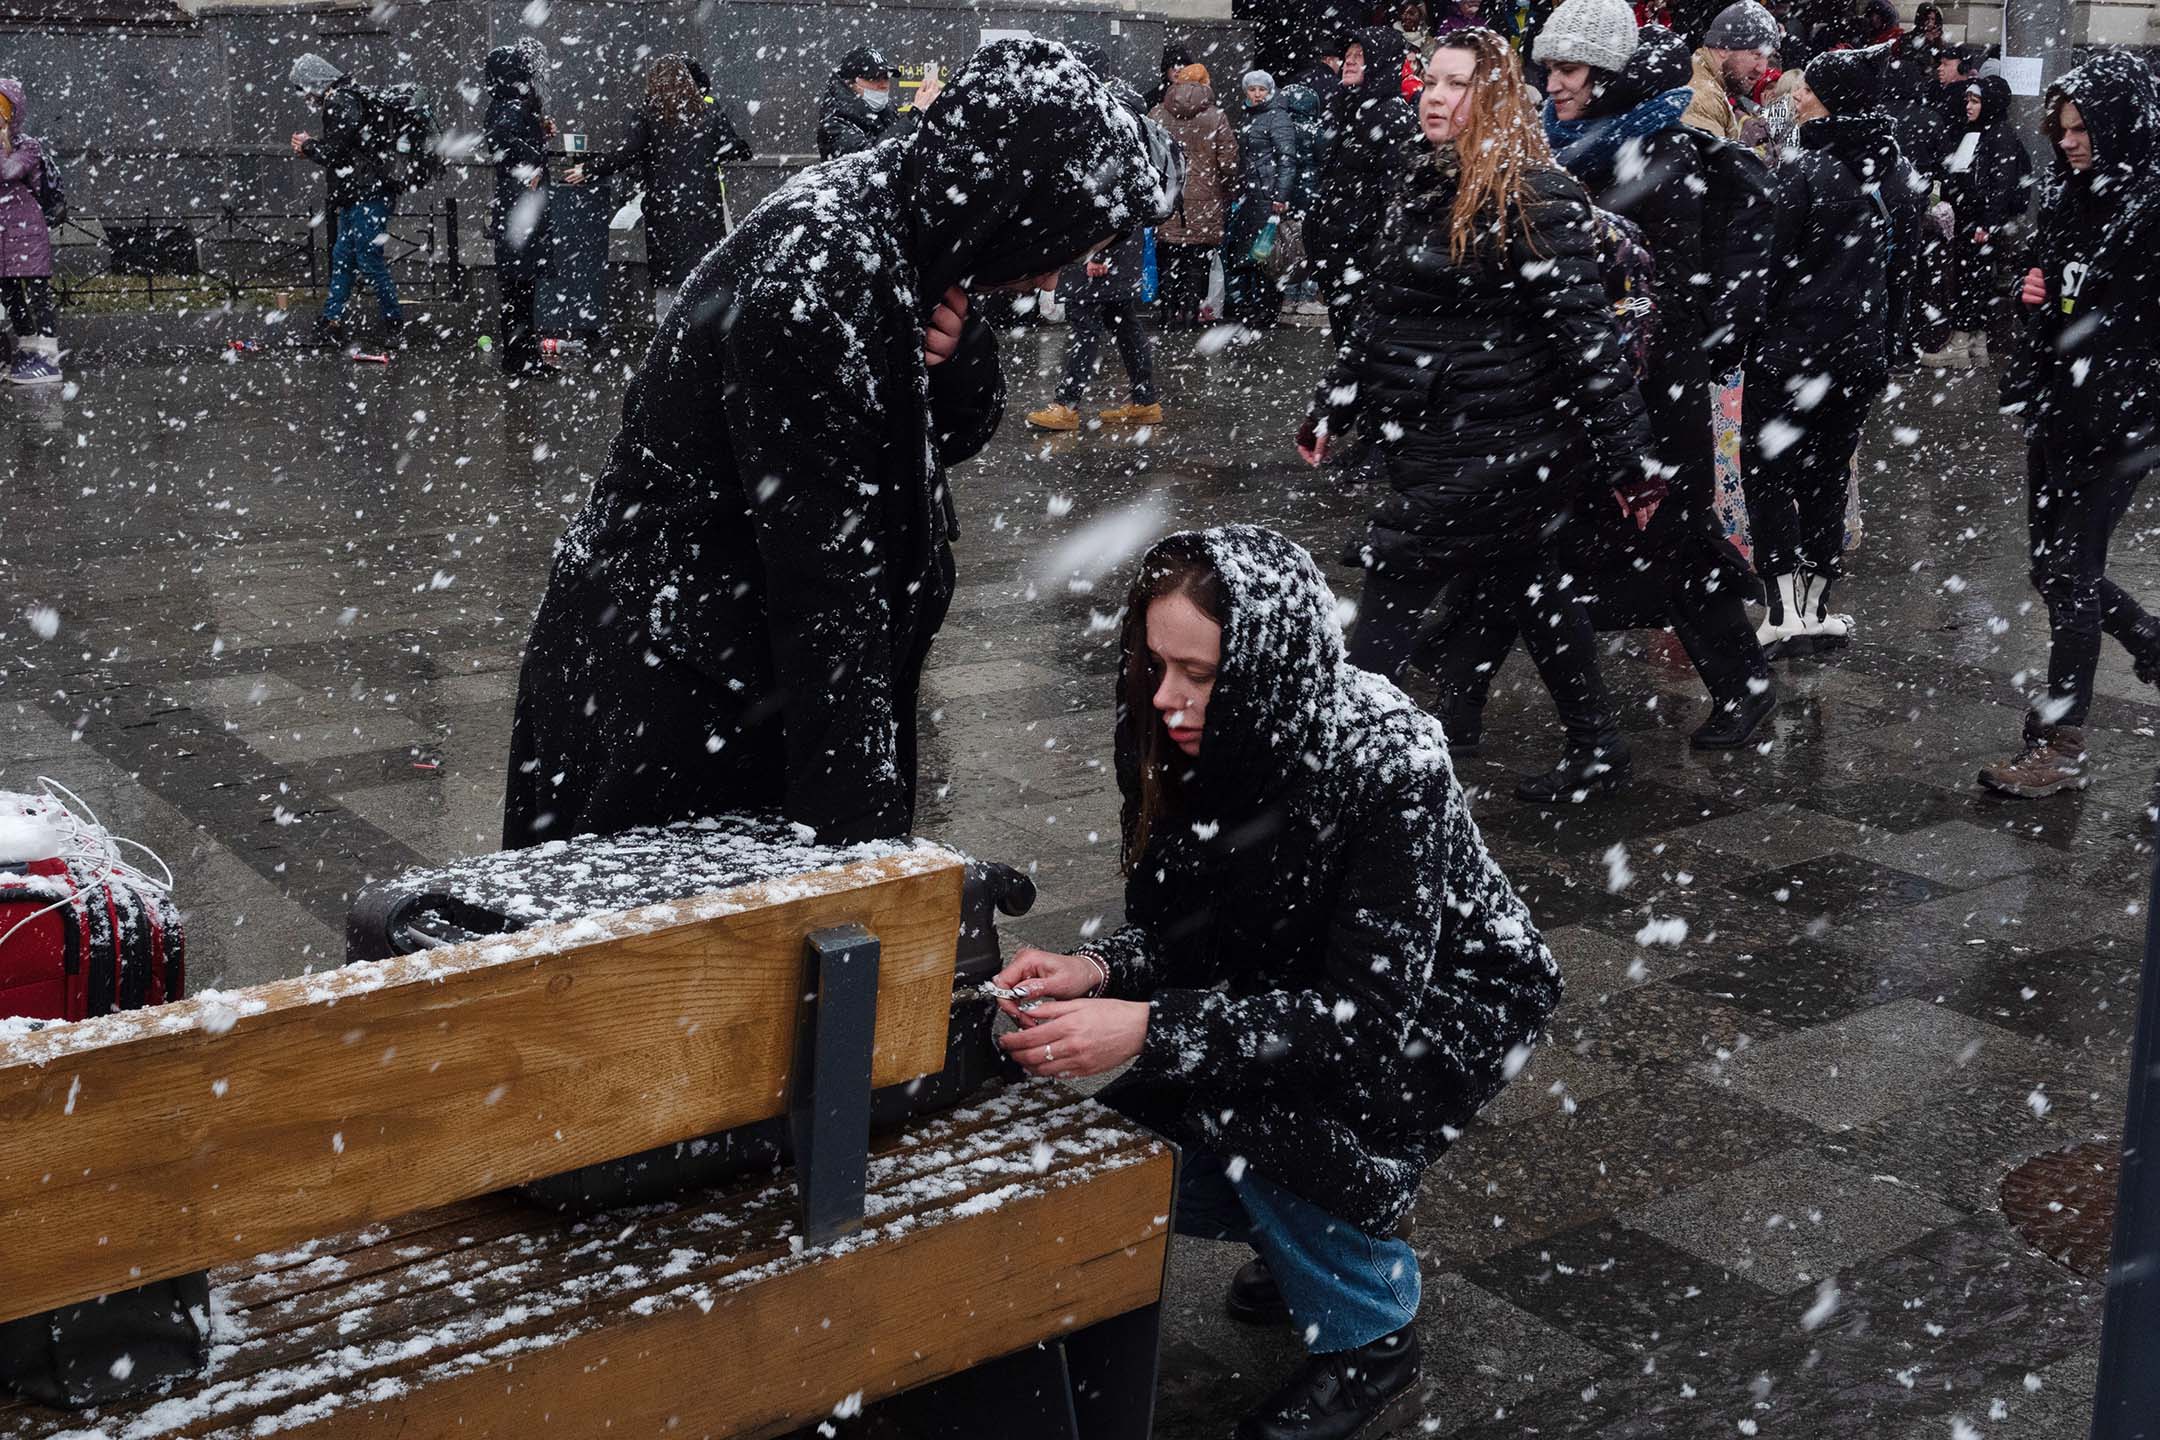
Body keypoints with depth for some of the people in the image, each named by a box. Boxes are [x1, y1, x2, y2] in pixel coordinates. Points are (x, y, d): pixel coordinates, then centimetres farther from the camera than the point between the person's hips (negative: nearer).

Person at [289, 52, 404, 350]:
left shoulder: (342, 103, -13)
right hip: (356, 198, 11)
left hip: (367, 196, -11)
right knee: (342, 258, 11)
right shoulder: (341, 100, 19)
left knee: (370, 261, -6)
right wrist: (310, 147, 11)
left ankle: (395, 323, 1)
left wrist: (308, 145, 1)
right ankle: (331, 322, 15)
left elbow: (333, 152, -17)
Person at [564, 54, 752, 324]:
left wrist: (588, 170, 4)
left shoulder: (647, 114, -2)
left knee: (666, 281, 4)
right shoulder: (708, 112, 5)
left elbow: (625, 157, -8)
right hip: (704, 207, 2)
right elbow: (739, 151, 5)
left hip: (664, 209, -1)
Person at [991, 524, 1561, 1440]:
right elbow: (1167, 925, -4)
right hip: (1299, 1000, 6)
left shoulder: (1387, 762, -33)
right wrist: (1097, 971, -27)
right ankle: (1335, 1238, 20)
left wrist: (1151, 1031, -41)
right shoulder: (1191, 744, -16)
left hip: (1438, 1003, -6)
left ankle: (1370, 1346, -5)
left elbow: (1370, 1017, -35)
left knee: (1243, 1102, -30)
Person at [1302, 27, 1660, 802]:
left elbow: (1583, 330, -17)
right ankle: (1596, 749, 26)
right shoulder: (1423, 188, 12)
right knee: (1533, 591, 15)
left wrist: (1623, 455, -18)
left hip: (1484, 446, -8)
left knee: (1390, 592, -3)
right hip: (1431, 441, 8)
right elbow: (1378, 314, 20)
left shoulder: (1532, 195, -15)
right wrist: (1332, 408, 19)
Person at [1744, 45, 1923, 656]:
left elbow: (1772, 265, -14)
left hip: (1795, 348, -6)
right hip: (1864, 352, 6)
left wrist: (1743, 336, -3)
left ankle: (1784, 613, -2)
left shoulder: (1802, 171, -16)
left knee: (1768, 473, 4)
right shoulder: (1900, 174, 6)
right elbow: (1907, 267, 13)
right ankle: (1818, 610, 19)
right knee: (1827, 476, 15)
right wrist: (1894, 346, 21)